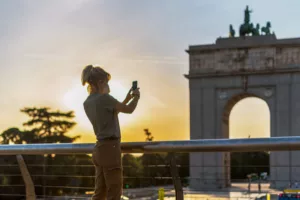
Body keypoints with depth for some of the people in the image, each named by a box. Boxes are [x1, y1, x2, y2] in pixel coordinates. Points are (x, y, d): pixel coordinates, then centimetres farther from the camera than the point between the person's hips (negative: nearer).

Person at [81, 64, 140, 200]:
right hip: (110, 148, -9)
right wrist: (136, 97, 16)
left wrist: (128, 98, 21)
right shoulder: (104, 98, -14)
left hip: (100, 149, 9)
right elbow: (128, 110, -3)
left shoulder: (87, 103, 11)